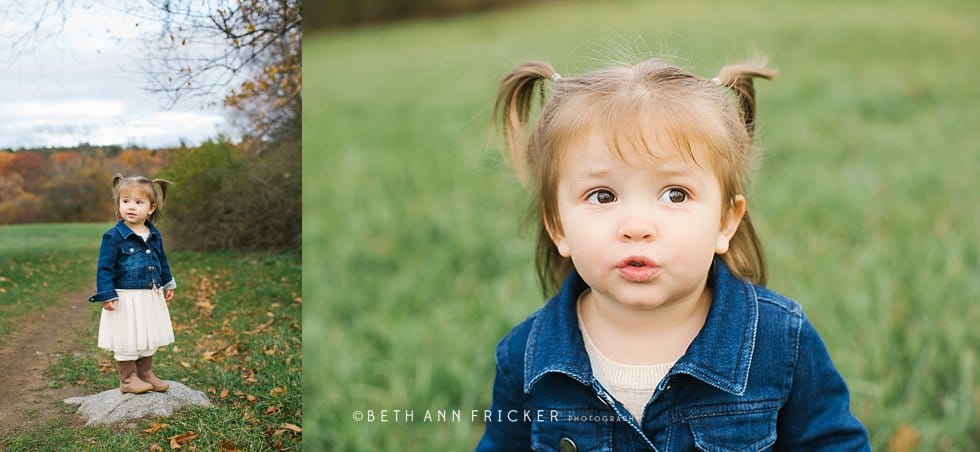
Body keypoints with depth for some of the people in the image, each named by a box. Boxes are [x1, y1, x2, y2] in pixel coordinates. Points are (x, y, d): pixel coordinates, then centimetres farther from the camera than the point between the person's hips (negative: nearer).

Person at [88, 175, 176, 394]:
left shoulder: (154, 235, 4)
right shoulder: (114, 236, -14)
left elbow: (162, 261, 19)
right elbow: (104, 268, -14)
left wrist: (167, 284, 23)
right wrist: (106, 295, -19)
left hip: (151, 296, 6)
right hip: (126, 298, -6)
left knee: (149, 337, 17)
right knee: (127, 339, 3)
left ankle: (146, 373, 31)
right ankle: (127, 379, 16)